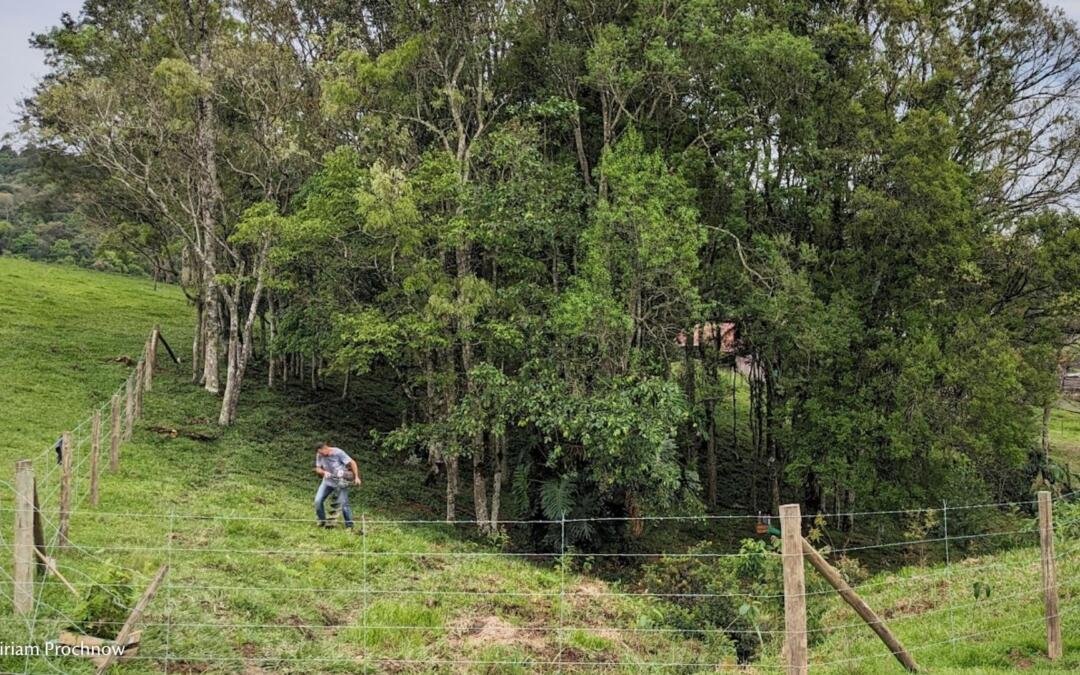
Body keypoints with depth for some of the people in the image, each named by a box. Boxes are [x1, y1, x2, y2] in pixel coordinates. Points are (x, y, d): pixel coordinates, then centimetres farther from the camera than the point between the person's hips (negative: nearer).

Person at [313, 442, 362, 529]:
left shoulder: (338, 453, -22)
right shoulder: (319, 455, -9)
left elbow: (352, 463, -17)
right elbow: (318, 469, 1)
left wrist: (356, 477, -22)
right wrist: (324, 472, -21)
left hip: (341, 482, -4)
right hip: (327, 481, 4)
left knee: (344, 504, -10)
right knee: (318, 501, -7)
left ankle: (349, 525, 4)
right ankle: (322, 521, 14)